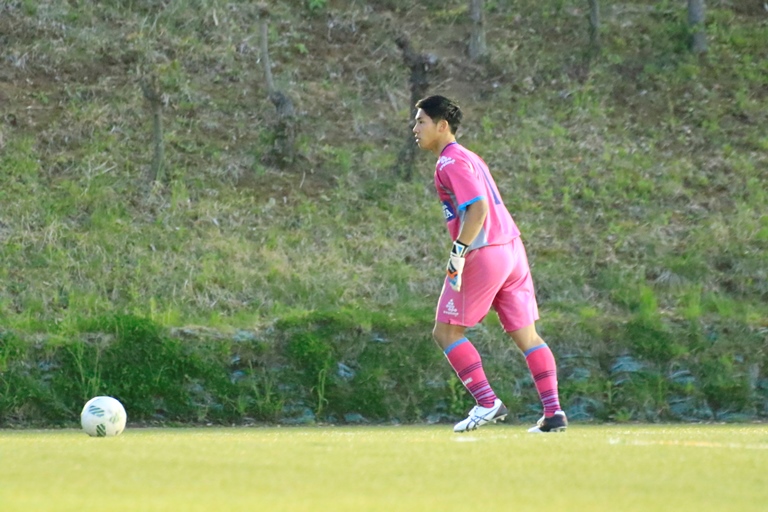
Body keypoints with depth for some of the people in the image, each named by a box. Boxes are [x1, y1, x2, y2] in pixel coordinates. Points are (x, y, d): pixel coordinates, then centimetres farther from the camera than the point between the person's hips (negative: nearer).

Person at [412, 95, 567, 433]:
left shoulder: (450, 162, -9)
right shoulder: (467, 157, 20)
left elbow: (478, 207, -21)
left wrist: (458, 252, -24)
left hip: (483, 254, -9)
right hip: (512, 250, 9)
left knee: (446, 332, 1)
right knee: (526, 335, 8)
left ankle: (487, 403, -5)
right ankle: (553, 412, 2)